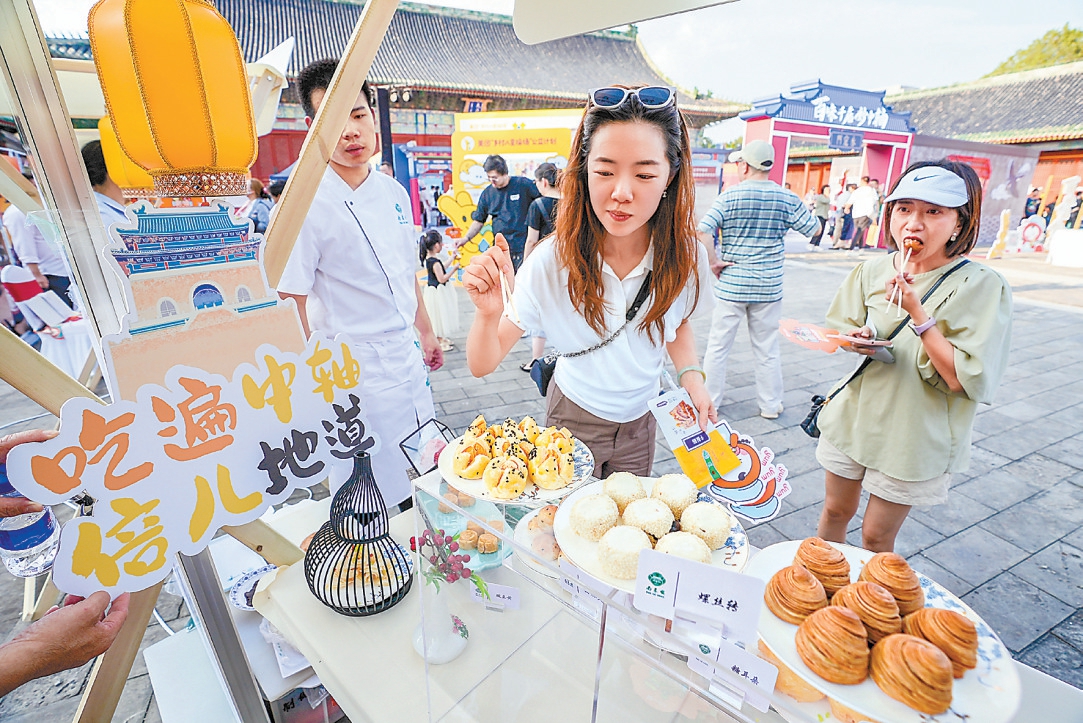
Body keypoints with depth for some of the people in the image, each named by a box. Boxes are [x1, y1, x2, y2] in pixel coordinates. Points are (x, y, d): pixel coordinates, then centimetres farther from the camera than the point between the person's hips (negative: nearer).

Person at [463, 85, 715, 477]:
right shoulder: (553, 259, -27)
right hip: (573, 418, -2)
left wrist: (691, 375, -12)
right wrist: (489, 313, -45)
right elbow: (481, 365, -25)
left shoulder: (685, 256, -19)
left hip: (639, 423, 3)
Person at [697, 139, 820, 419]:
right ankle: (770, 405, 24)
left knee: (717, 346, 10)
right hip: (769, 287, 3)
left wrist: (712, 263, -9)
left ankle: (709, 400, 21)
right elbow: (814, 229, 10)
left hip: (731, 285, -2)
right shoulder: (787, 198, 0)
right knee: (767, 350, 13)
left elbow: (702, 231, -20)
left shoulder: (729, 196, -8)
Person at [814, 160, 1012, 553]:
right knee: (836, 510, 19)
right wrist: (858, 341, -15)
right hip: (852, 415, 4)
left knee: (877, 536, 10)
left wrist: (917, 312, -26)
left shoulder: (982, 286, -14)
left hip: (912, 435, -3)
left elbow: (966, 381, -20)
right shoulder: (872, 270, -3)